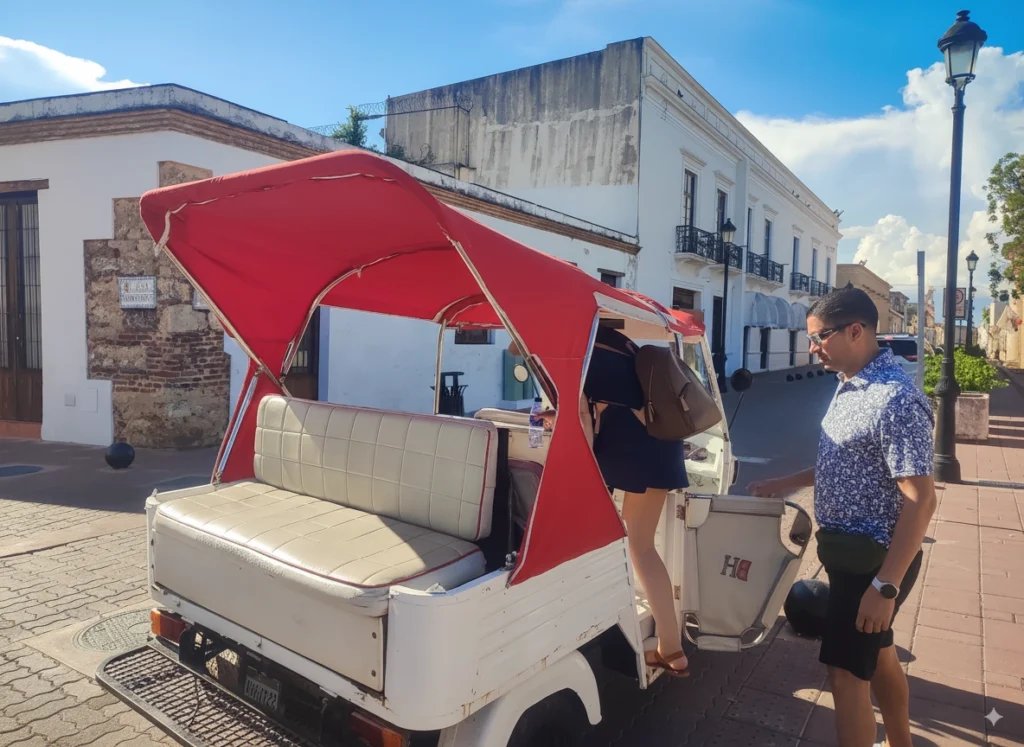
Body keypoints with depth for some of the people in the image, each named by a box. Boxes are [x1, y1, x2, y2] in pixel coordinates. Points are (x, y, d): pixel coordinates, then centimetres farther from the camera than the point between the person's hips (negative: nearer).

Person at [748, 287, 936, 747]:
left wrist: (885, 585, -26)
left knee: (846, 673, -1)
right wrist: (788, 483, 17)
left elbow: (920, 500, -25)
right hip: (850, 551, 10)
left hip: (874, 560, -9)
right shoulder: (850, 387, 8)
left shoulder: (895, 399, -23)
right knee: (878, 657, 23)